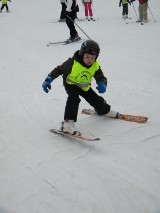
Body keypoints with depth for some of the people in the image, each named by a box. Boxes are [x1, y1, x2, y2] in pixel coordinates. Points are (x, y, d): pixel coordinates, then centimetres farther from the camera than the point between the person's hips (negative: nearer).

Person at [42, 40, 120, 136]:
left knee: (96, 99, 13)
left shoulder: (95, 66, -17)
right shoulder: (72, 63, -30)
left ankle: (105, 110, 50)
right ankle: (68, 123, -38)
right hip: (71, 84, -5)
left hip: (85, 87, 5)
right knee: (74, 97, -34)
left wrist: (102, 84, -43)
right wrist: (48, 80, -28)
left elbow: (101, 77, -18)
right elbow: (59, 70, -22)